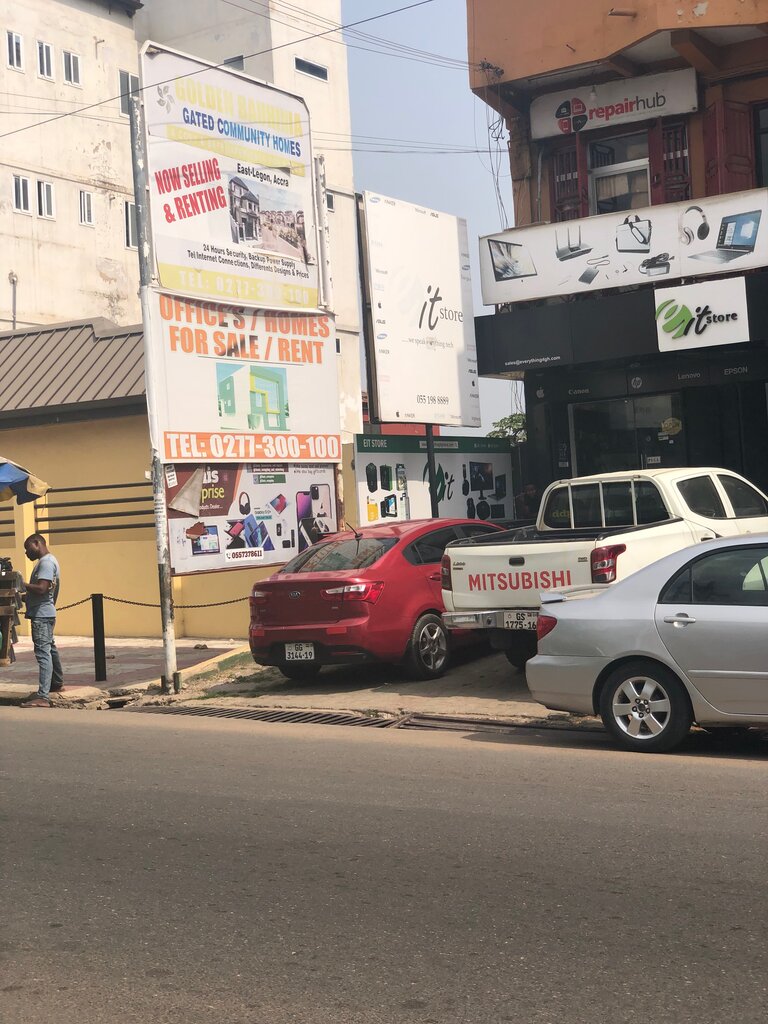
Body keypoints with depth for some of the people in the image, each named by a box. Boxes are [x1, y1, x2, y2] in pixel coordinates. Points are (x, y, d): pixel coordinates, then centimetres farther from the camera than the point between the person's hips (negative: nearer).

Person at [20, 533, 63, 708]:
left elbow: (41, 588, -24)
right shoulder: (47, 561, 18)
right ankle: (57, 682, 40)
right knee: (50, 649, 23)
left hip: (42, 615, -11)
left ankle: (43, 696, -22)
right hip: (45, 613, 11)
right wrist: (26, 596, 9)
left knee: (43, 653, -16)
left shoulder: (46, 562, -14)